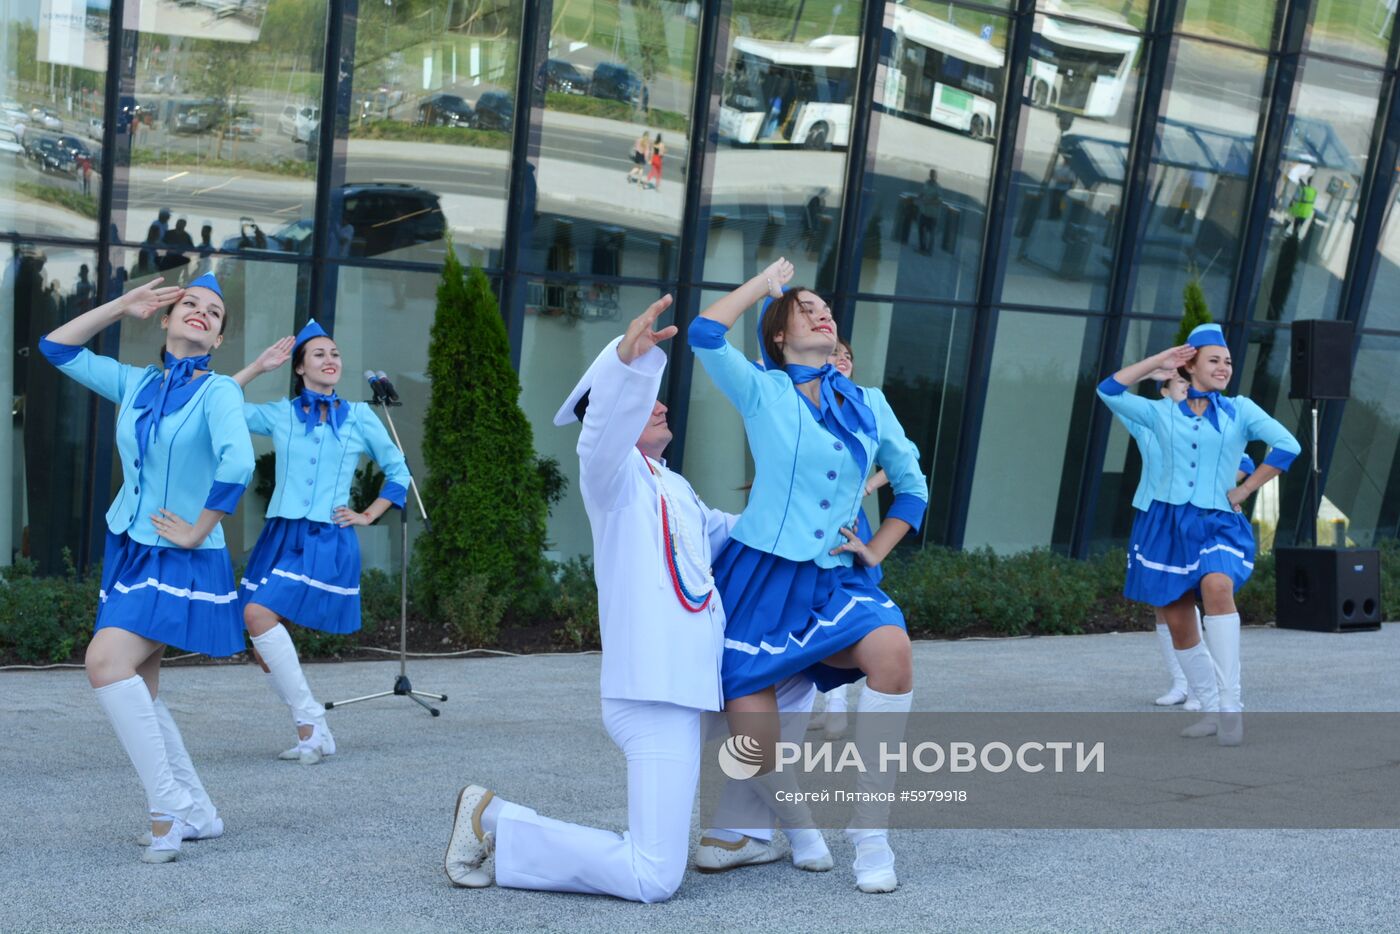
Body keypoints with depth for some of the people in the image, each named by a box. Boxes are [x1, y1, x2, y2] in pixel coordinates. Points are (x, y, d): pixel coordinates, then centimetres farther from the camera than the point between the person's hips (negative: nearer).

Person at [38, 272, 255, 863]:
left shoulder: (217, 391, -10)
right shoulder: (136, 383, 8)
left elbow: (238, 463, -27)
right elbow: (58, 347, 15)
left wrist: (197, 531, -21)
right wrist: (123, 306, 8)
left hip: (182, 562, -7)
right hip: (128, 552, 7)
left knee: (106, 661, -24)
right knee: (137, 691, 9)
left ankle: (167, 807, -15)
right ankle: (197, 814, 21)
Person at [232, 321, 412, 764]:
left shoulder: (358, 416, 7)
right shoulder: (280, 414, 10)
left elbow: (398, 471, 17)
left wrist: (368, 515, 7)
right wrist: (258, 367, 5)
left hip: (328, 542, -4)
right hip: (281, 536, 4)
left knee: (259, 614, -23)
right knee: (263, 641, -2)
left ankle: (310, 721, -15)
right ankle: (312, 735, 10)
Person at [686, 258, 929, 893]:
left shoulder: (869, 405, 13)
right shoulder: (760, 390, 4)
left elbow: (912, 486, 23)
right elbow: (704, 334, -14)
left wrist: (876, 549, 8)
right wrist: (768, 280, 1)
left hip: (833, 580, 2)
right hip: (760, 575, -2)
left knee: (891, 650, -30)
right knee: (753, 738, -12)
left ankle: (871, 829, -18)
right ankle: (794, 825, 22)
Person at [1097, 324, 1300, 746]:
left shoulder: (1240, 410, 6)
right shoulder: (1162, 412, 9)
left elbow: (1287, 446, -4)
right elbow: (1109, 391, 5)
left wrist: (1243, 491, -5)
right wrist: (1159, 361, 6)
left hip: (1217, 523, -2)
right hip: (1167, 524, 2)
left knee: (1217, 588, -32)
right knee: (1179, 626, 3)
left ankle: (1230, 706, -29)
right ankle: (1212, 712, 20)